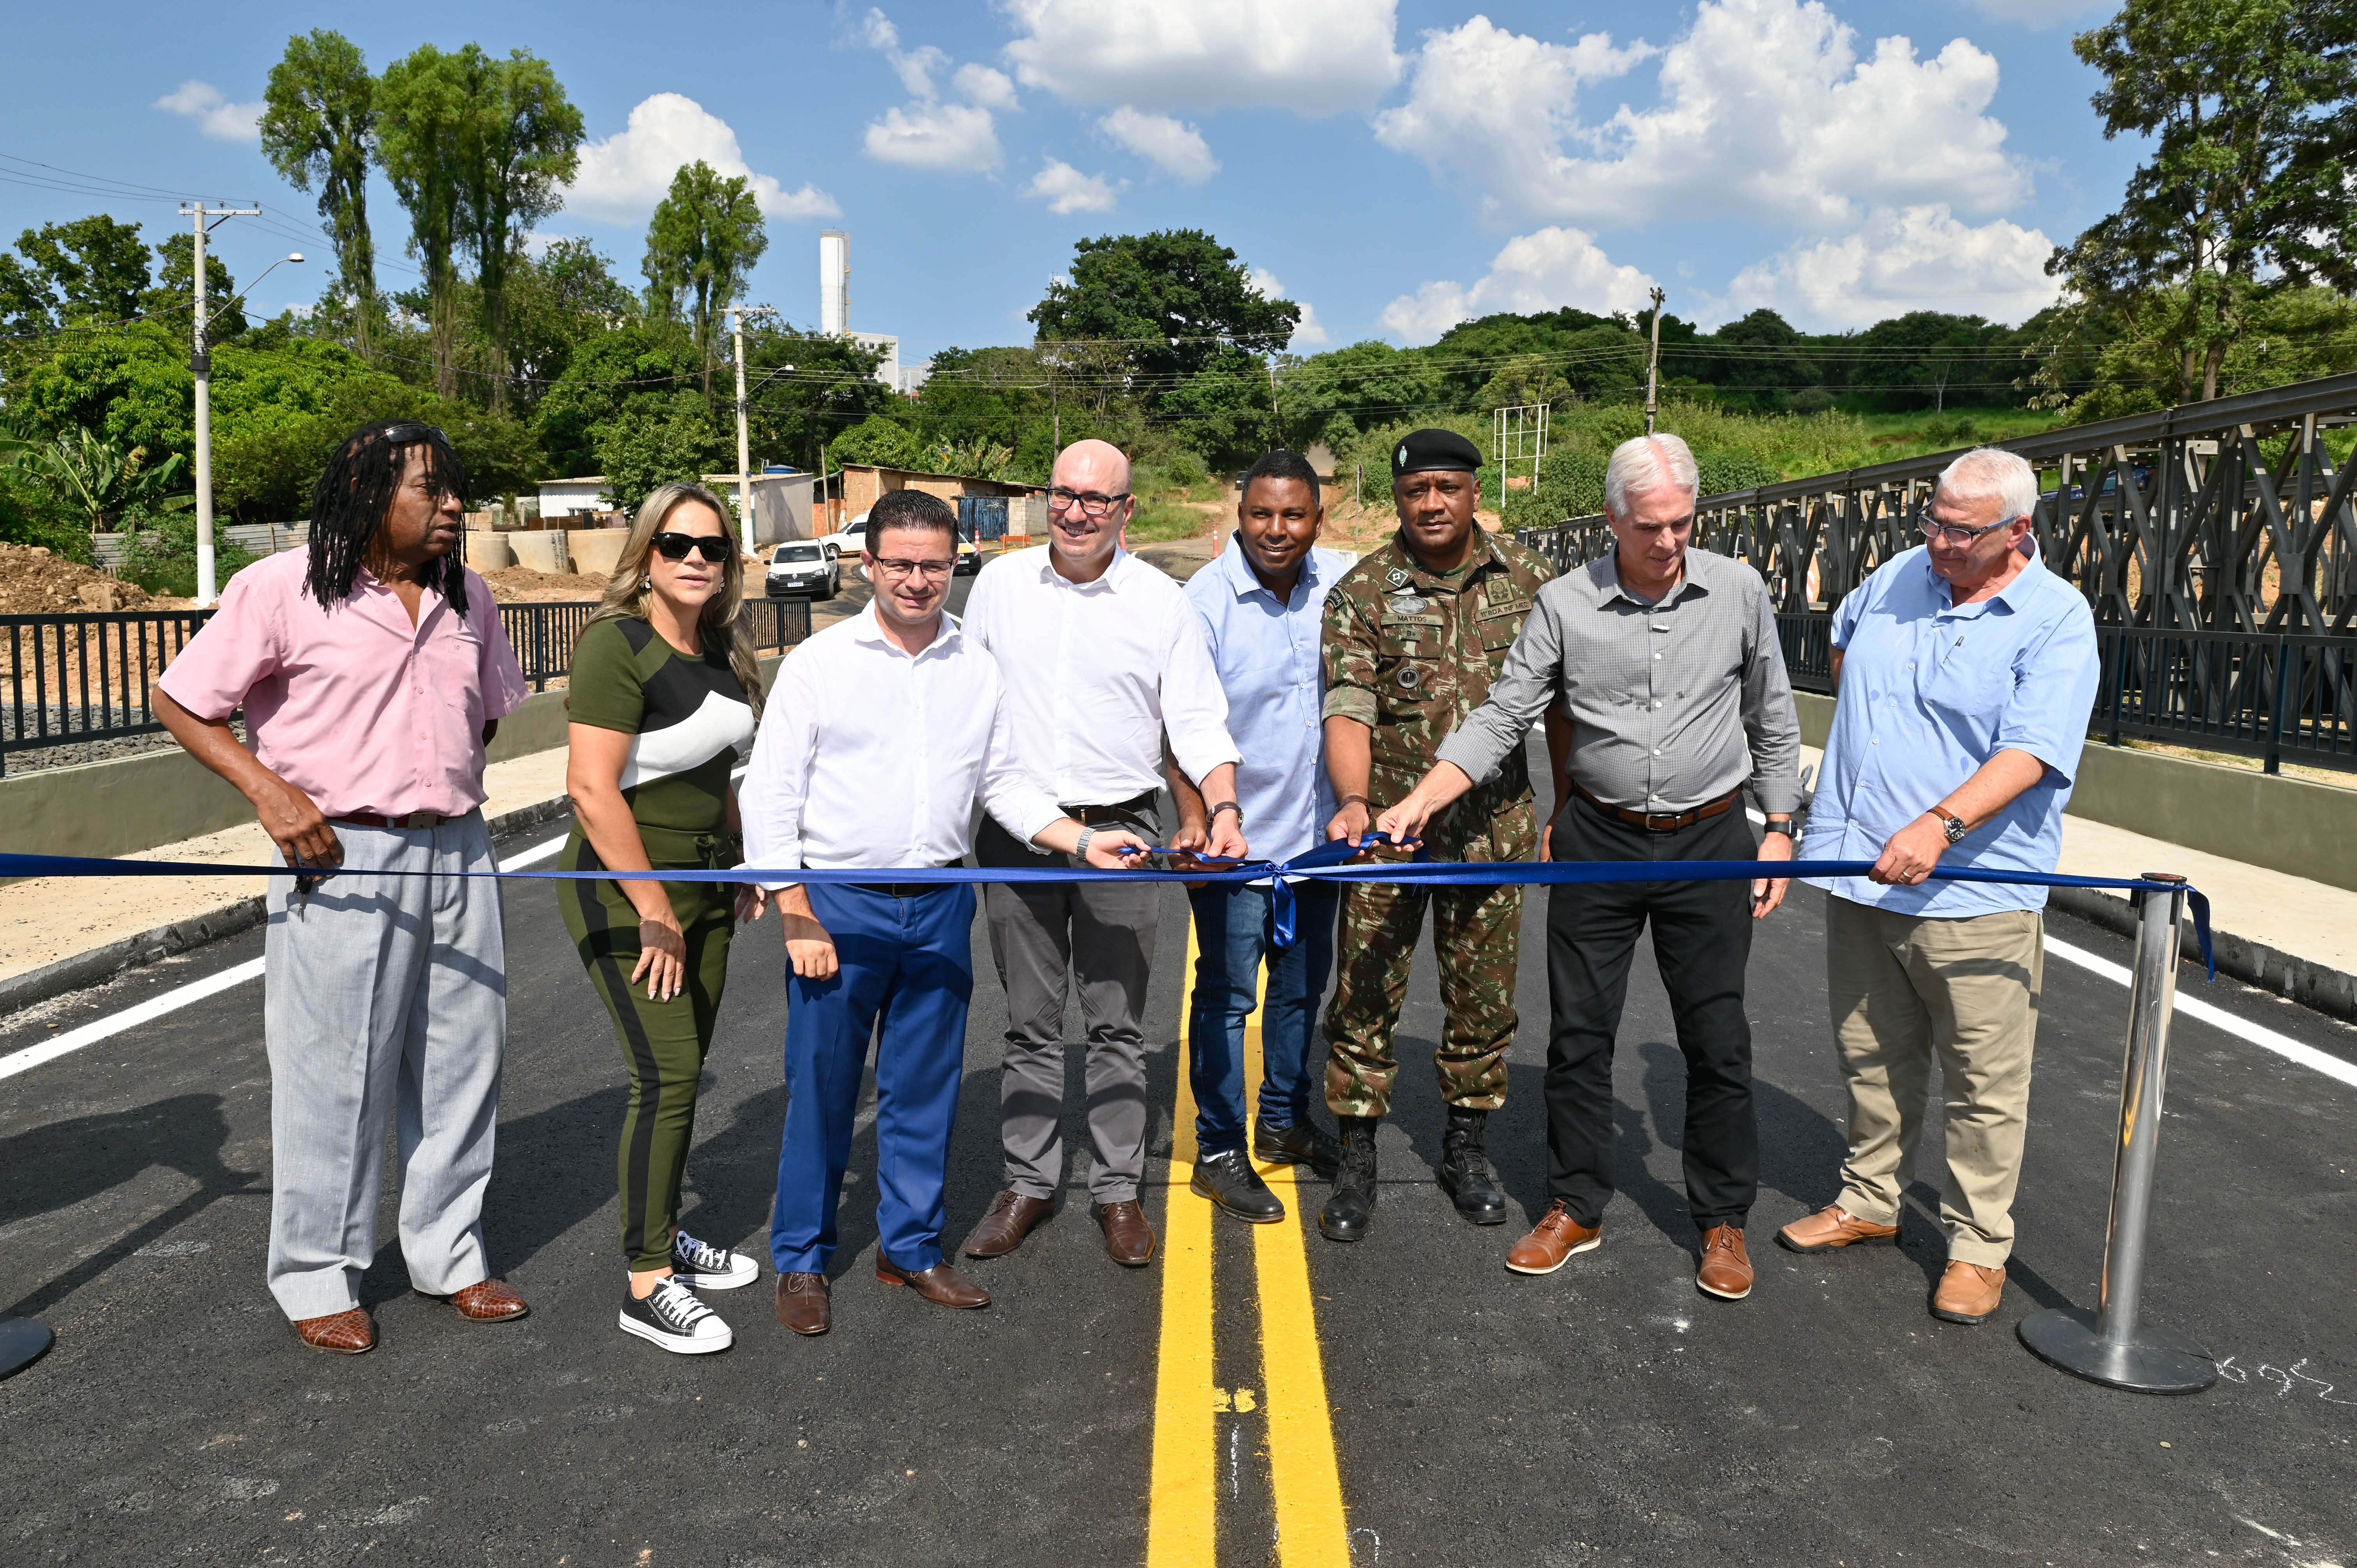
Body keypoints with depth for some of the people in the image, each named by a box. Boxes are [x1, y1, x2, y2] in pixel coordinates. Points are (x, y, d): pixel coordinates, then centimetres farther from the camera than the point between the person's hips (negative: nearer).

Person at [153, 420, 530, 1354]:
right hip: (341, 858, -5)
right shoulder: (282, 589, -7)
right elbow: (180, 704, -3)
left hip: (458, 855, 6)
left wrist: (450, 799, 12)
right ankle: (318, 1278, 20)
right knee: (333, 1074, 3)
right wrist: (271, 791, -15)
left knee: (461, 1062, 11)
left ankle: (447, 1254, 26)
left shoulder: (467, 598, 9)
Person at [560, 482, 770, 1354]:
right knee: (665, 1075, -9)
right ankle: (646, 1289, 2)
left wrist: (739, 870, 17)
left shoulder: (719, 648, 9)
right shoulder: (618, 645, -16)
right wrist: (654, 911, -20)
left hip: (701, 886, 8)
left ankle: (665, 1239, 29)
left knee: (683, 1071, 14)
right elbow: (592, 788, -22)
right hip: (626, 892, -8)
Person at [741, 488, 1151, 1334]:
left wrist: (1084, 840, 1)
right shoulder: (820, 662, -3)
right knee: (821, 1088, 4)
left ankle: (911, 1247, 27)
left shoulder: (977, 669, 8)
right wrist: (798, 917, -10)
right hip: (838, 904, -3)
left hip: (941, 906, 3)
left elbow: (1003, 783, 15)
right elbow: (770, 796, -4)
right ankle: (801, 1260, 20)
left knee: (926, 1088, 11)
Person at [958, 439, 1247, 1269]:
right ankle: (1028, 1182, 21)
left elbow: (1199, 723, -1)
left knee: (1117, 1023, 5)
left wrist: (1224, 806, -17)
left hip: (1120, 829, -1)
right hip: (1015, 829, 2)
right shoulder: (1000, 583, 5)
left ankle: (1118, 1191, 17)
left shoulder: (1162, 601, -1)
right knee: (1029, 1022, 9)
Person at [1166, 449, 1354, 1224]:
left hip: (1317, 832, 5)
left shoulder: (1344, 582, -1)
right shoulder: (1206, 600, -15)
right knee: (1226, 995, 5)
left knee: (1303, 985, 19)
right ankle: (1219, 1151, 18)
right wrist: (1193, 819, -28)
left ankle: (1285, 1120, 38)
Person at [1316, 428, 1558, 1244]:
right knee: (1366, 993, 2)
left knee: (1485, 995, 11)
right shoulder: (1360, 593, -5)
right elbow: (1348, 712, -15)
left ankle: (1467, 1148, 30)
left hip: (1493, 824, 2)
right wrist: (1353, 801, -32)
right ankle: (1357, 1162, 17)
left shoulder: (1526, 579, 3)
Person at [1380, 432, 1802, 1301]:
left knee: (1717, 1041, 6)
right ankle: (1574, 1208, 24)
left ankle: (1723, 1221, 23)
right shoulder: (1566, 603, -4)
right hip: (1597, 842, 1)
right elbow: (1503, 717, -6)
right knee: (1579, 1033, 8)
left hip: (1709, 840, 0)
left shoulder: (1739, 592, -2)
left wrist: (1778, 831, 3)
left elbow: (1774, 725, 7)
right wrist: (1418, 802, -17)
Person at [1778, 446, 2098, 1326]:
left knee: (1983, 1083, 3)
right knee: (1871, 1058, 17)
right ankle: (1869, 1202, 33)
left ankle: (1979, 1246, 18)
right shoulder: (1896, 579, 8)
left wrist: (1940, 825, -34)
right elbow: (1842, 639, 33)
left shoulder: (2057, 621, -9)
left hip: (1973, 892, -5)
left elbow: (2030, 754, -22)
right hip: (1860, 874, 6)